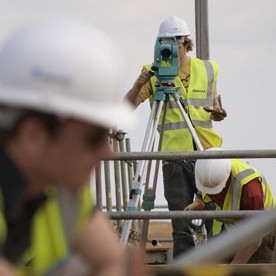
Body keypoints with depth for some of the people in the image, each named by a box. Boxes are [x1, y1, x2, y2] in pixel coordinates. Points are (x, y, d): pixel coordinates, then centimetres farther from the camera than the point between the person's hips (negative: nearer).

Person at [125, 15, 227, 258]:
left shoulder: (208, 70, 10)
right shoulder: (154, 73, 3)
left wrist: (217, 113, -2)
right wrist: (138, 86, -19)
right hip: (174, 156, -2)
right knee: (181, 226, -1)